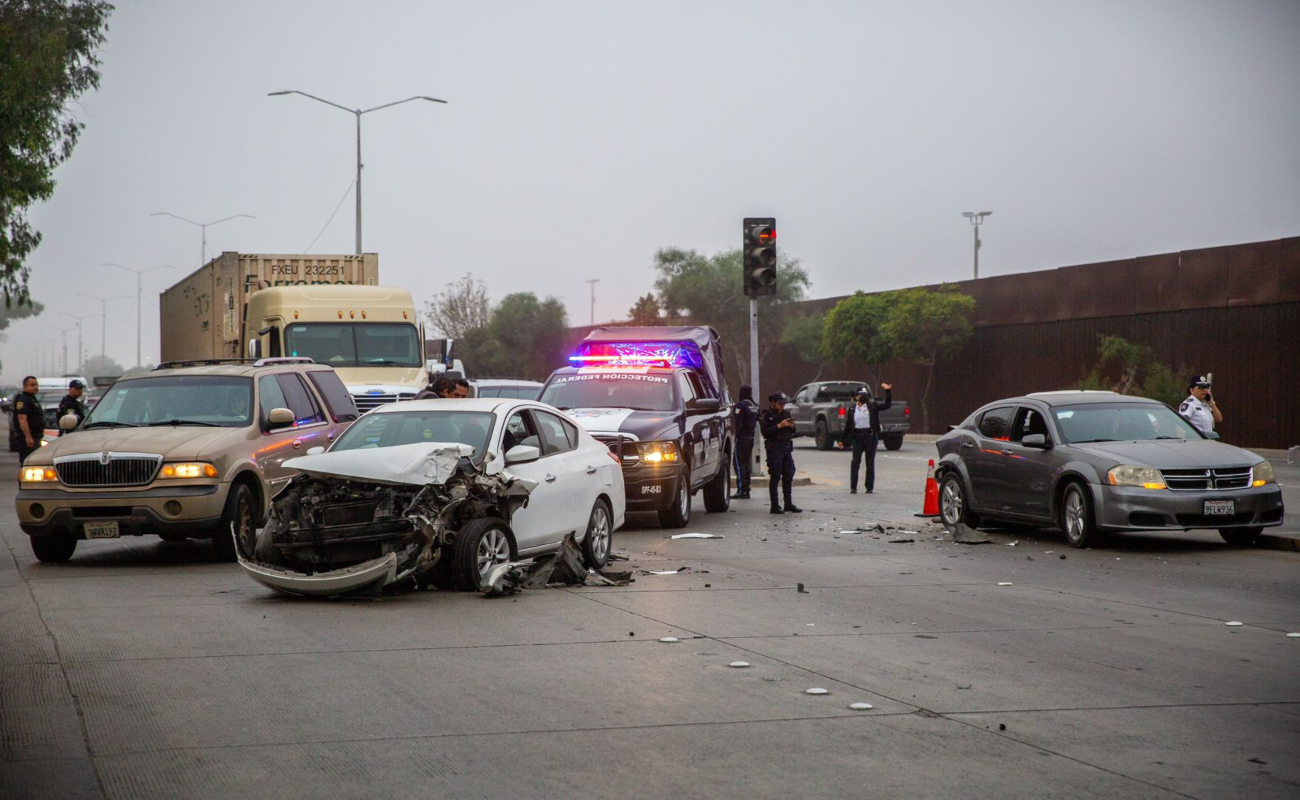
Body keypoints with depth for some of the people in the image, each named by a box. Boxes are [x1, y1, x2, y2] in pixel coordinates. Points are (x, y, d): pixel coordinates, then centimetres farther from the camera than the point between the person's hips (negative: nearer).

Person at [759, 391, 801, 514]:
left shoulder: (785, 413, 13)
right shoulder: (766, 415, -5)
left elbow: (792, 431, 19)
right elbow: (765, 432, -16)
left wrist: (791, 426, -4)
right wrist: (780, 426, -20)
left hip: (787, 448, 6)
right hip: (774, 448, -6)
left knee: (788, 476, 8)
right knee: (775, 477, -4)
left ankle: (788, 504, 16)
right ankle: (774, 506, -1)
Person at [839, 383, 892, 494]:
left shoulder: (873, 406, 5)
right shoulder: (852, 409, 9)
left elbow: (887, 405, 0)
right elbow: (847, 426, 14)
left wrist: (888, 391, -9)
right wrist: (842, 439, 14)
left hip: (870, 436, -1)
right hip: (857, 437, 1)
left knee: (870, 463, 4)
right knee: (855, 462, -4)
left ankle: (869, 487, 10)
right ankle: (853, 487, 0)